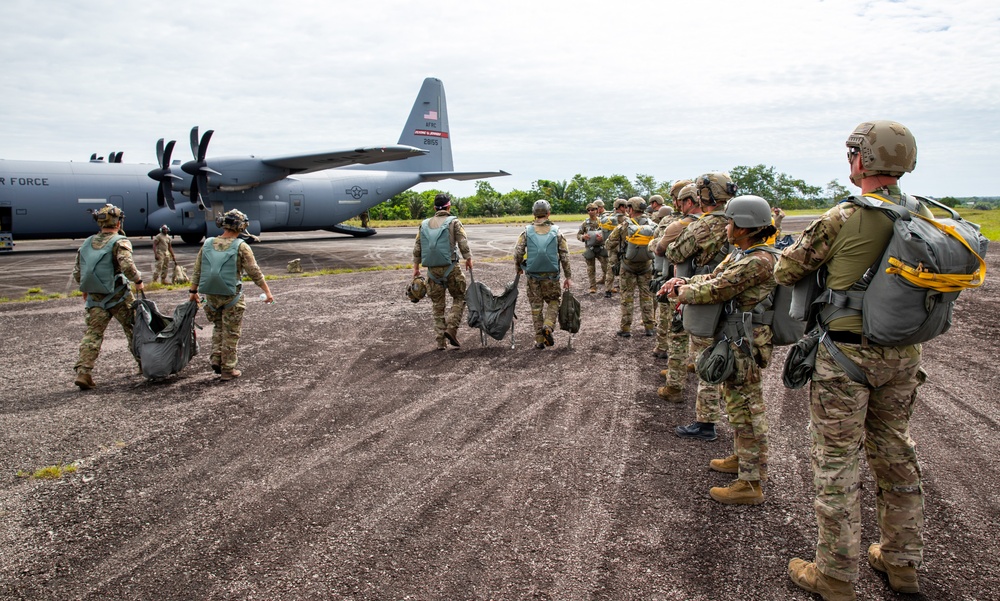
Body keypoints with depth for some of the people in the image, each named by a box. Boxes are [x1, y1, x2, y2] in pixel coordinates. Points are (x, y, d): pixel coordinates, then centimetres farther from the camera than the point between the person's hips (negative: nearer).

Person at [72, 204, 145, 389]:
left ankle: (83, 372, -8)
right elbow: (127, 265, -25)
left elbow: (77, 272, 14)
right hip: (119, 297, -4)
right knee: (134, 330, 11)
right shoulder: (120, 242, -8)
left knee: (92, 334, 4)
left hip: (95, 298, 4)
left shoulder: (87, 243, 11)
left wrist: (86, 290, 28)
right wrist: (138, 280, -9)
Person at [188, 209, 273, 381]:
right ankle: (227, 370, 13)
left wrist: (193, 291, 17)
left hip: (211, 295, 4)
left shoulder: (208, 244, 3)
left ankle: (216, 359, 17)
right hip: (231, 296, -4)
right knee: (231, 333, 7)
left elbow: (197, 270, 8)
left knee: (218, 327, 25)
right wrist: (267, 291, -4)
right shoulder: (241, 247, -11)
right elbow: (254, 272, -11)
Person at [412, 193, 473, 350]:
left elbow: (417, 248, 10)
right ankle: (451, 328, -6)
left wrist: (416, 266, 16)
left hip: (432, 270, 4)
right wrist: (468, 259, 2)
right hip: (450, 269, -4)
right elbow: (463, 243, -10)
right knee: (459, 298, 13)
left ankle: (440, 341, 12)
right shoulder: (453, 222, -2)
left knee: (438, 305, 11)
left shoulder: (424, 224, 10)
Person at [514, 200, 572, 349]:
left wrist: (518, 268, 12)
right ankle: (548, 326, -8)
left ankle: (539, 339, 13)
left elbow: (518, 251, -7)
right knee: (553, 302, 17)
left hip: (533, 275, 1)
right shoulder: (556, 231, -2)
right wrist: (567, 277, 6)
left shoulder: (527, 231, -3)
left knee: (536, 306, 11)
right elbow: (565, 255, -2)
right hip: (551, 275, -1)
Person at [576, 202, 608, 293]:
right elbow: (578, 234, 7)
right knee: (591, 268, 4)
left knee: (606, 266, 0)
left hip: (601, 247, 0)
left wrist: (602, 237, -17)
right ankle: (593, 286, 12)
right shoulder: (585, 223, 2)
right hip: (590, 249, 0)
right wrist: (583, 237, -15)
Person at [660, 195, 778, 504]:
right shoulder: (740, 254, 10)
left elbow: (715, 291, -23)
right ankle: (741, 458, 41)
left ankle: (750, 483, 6)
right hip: (735, 342, 11)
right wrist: (682, 282, -3)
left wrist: (682, 292, -7)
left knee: (746, 410, -3)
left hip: (744, 346, -11)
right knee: (737, 405, 23)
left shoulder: (757, 262, -22)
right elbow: (712, 278, 14)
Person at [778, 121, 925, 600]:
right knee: (895, 454, 19)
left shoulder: (841, 220, -18)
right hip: (903, 353, 6)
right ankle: (902, 562, 34)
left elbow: (785, 272, -8)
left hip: (847, 354, -6)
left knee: (836, 462, 4)